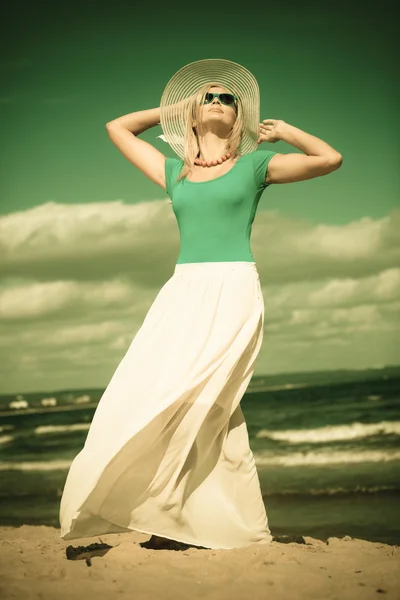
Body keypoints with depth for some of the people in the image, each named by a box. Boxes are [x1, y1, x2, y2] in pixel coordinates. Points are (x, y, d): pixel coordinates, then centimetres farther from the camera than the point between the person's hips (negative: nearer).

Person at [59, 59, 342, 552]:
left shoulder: (254, 165, 12)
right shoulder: (174, 171, 20)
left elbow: (331, 158, 9)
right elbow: (117, 127, 31)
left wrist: (284, 131, 16)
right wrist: (172, 110, 31)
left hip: (233, 292, -4)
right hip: (183, 291, 4)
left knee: (190, 396, -16)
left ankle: (172, 515, -13)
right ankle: (236, 525, -4)